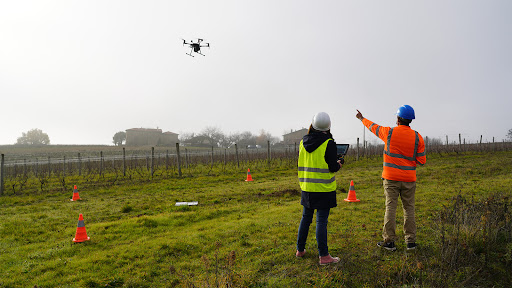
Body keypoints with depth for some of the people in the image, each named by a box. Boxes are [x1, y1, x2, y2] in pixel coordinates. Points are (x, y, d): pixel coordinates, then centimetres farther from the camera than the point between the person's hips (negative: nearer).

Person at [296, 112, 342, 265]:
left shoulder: (303, 142, 5)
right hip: (324, 189, -5)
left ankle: (300, 250, 27)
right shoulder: (328, 144, -13)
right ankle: (324, 256, 6)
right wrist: (338, 164, 8)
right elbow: (333, 167, -14)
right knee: (321, 221, -1)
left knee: (306, 218, 17)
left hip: (307, 187, 6)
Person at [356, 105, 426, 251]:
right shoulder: (417, 137, -3)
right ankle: (411, 241, 13)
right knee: (409, 208, 8)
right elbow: (422, 160, 0)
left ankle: (389, 241, 5)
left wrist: (362, 119, 33)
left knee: (390, 208, 1)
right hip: (409, 179, 2)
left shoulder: (389, 132, -5)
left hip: (391, 178, -1)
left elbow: (374, 127, 15)